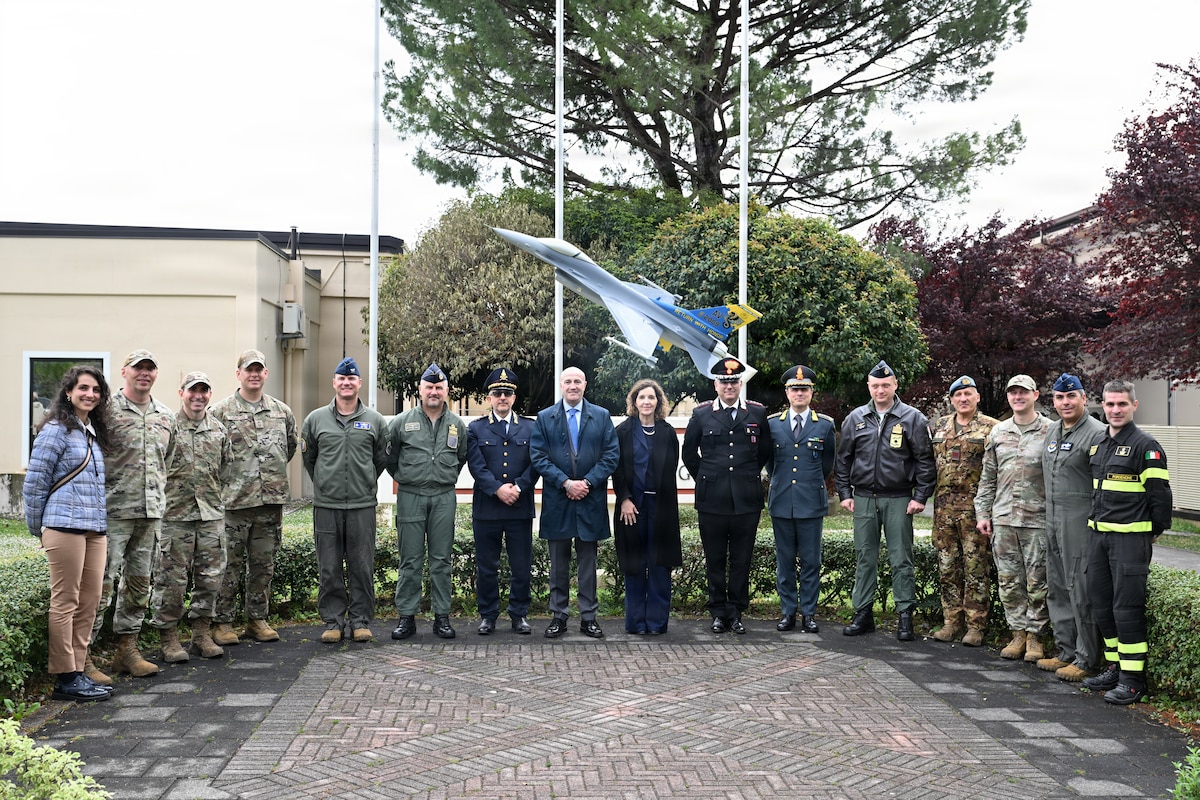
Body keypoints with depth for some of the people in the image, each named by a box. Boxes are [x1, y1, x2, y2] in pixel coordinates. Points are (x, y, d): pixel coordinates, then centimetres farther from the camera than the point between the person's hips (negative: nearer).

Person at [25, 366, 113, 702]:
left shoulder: (95, 433, 18)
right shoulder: (56, 431, -6)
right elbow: (34, 482, -7)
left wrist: (100, 522, 17)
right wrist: (39, 529, -1)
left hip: (95, 529, 8)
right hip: (65, 527, -8)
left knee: (89, 603, 8)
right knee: (65, 602, -2)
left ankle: (77, 671, 16)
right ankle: (65, 678, 4)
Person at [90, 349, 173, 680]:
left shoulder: (166, 416, 13)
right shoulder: (107, 410, -5)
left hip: (151, 512, 6)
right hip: (113, 512, -6)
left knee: (139, 584, 12)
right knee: (102, 584, -6)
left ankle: (127, 650, 23)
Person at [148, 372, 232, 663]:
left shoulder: (219, 429, 11)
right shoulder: (168, 426, -5)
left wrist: (212, 494, 14)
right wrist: (169, 496, -3)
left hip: (212, 514, 5)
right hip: (175, 514, -5)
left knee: (210, 576, 8)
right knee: (171, 577, 0)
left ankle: (202, 633, 20)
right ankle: (169, 636, 11)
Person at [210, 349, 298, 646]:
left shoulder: (282, 411, 10)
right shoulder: (221, 412, -3)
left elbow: (292, 445, 23)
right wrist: (231, 477, 0)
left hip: (272, 500, 4)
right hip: (234, 500, -4)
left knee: (264, 564, 11)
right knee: (230, 565, 1)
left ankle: (257, 619, 21)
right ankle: (222, 622, 11)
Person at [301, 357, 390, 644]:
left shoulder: (375, 421, 4)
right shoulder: (316, 419, 5)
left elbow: (382, 458, 15)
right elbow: (308, 457, 17)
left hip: (363, 505, 0)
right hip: (326, 505, 1)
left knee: (362, 567, 4)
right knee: (329, 569, 5)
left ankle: (361, 620, 14)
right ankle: (333, 620, 15)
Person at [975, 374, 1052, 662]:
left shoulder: (1050, 431, 0)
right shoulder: (997, 433, 12)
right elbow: (988, 477, 16)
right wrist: (982, 513, 10)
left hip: (1038, 519, -4)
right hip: (1003, 518, 4)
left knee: (1037, 582, 1)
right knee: (1008, 580, 7)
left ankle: (1034, 635, 13)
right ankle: (1018, 632, 19)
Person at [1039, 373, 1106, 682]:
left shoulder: (1097, 433, -12)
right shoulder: (1053, 431, 15)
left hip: (1081, 523, -9)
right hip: (1053, 522, 9)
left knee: (1081, 591, -5)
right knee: (1057, 590, 15)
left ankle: (1087, 661, 4)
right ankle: (1066, 652, 26)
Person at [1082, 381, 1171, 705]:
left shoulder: (1146, 446, -9)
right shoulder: (1099, 445, 14)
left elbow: (1160, 493, -9)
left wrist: (1155, 531, -5)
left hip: (1130, 538, -8)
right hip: (1098, 535, 8)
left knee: (1127, 607, -6)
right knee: (1101, 603, 12)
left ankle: (1133, 678, 1)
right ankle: (1115, 667, 24)